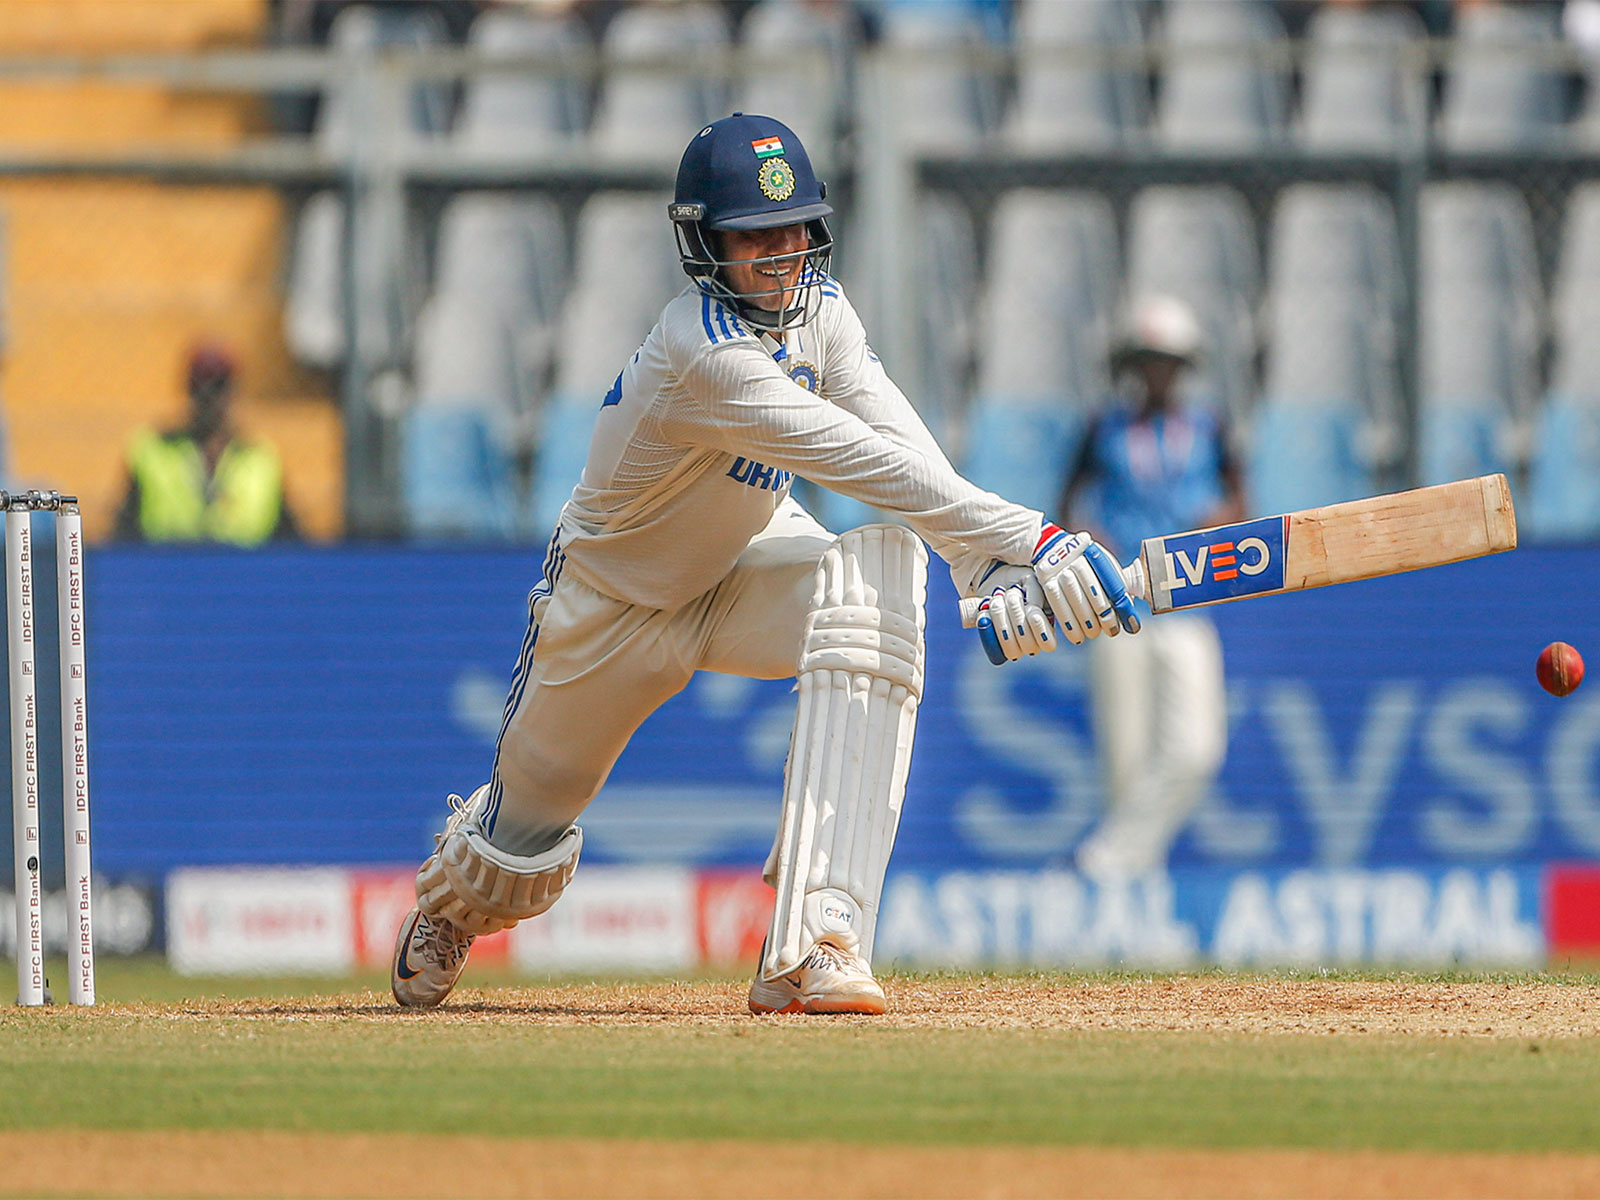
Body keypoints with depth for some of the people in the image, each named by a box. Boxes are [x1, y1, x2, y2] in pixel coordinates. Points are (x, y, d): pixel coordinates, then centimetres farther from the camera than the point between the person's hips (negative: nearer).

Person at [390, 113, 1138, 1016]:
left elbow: (900, 438, -25)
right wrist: (1026, 540, -51)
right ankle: (456, 896, 56)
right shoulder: (706, 355, -37)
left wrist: (989, 565, -42)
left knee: (878, 573, -30)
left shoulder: (817, 305, -13)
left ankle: (814, 946, -39)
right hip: (616, 600, -5)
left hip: (747, 560, 5)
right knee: (528, 839, 9)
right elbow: (872, 466, -45)